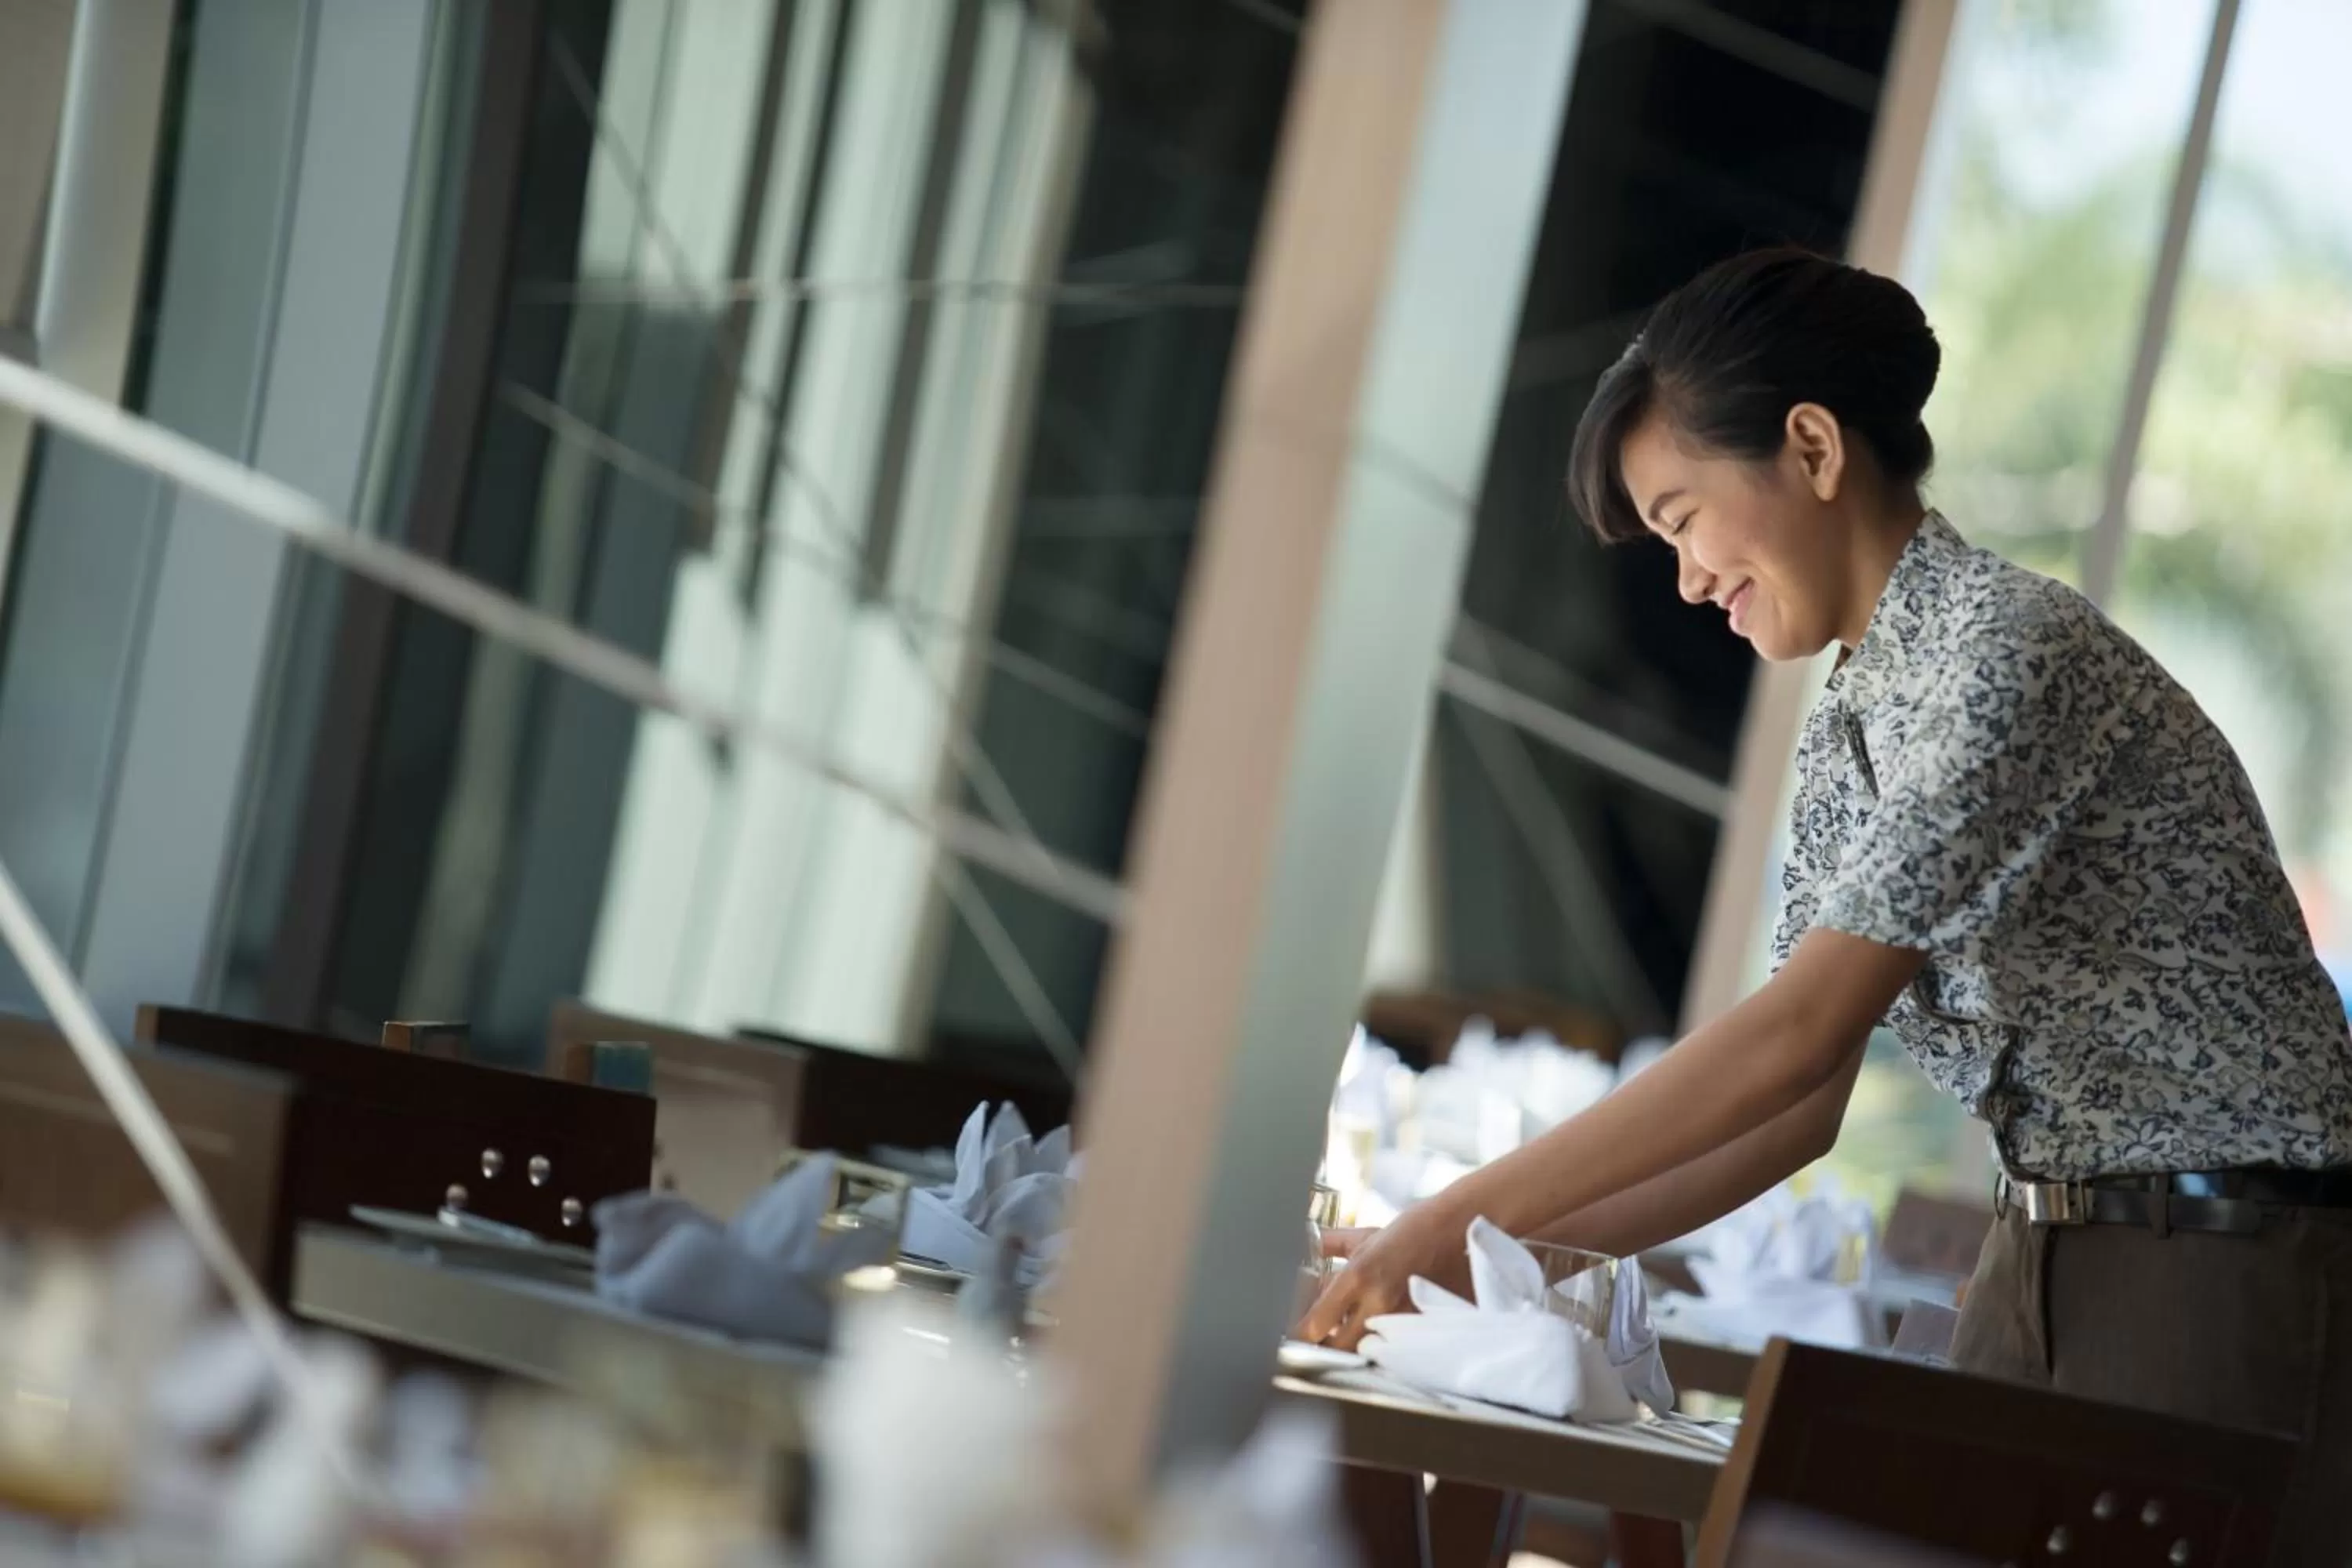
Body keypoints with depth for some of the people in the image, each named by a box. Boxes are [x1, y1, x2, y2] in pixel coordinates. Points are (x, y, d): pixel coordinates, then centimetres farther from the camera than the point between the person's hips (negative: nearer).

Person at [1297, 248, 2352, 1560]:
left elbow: (1799, 1030, -23)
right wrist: (1517, 1248, 1)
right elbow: (1798, 1104, 11)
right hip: (2042, 1282, 8)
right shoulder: (1850, 726, 11)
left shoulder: (2014, 654, -17)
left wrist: (1462, 1219, -20)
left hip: (2230, 1295, -8)